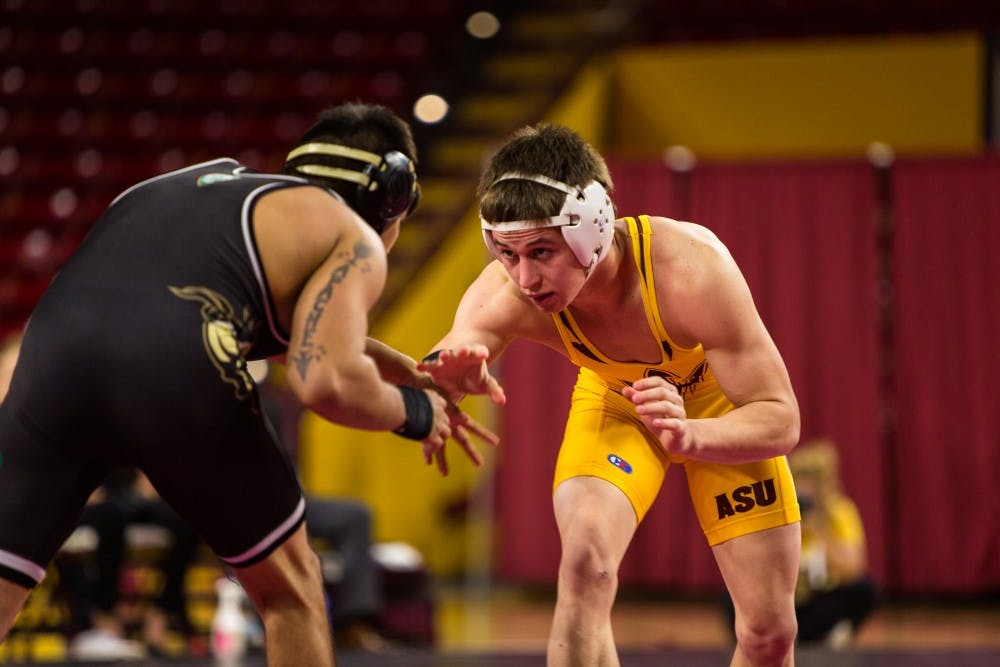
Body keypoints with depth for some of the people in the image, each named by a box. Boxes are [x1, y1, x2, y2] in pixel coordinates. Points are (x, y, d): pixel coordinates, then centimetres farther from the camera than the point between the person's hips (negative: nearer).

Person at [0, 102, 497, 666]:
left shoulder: (218, 180, 38)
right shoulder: (354, 239, 17)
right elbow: (327, 383, -1)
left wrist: (411, 373, 52)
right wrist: (413, 413, 18)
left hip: (53, 349, 5)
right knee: (290, 589, 19)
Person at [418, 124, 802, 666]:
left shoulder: (691, 270, -41)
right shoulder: (506, 294, -35)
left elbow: (781, 420, -37)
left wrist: (689, 436, -57)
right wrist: (448, 377, -68)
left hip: (723, 406, -1)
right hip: (615, 400, 1)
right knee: (585, 566, -29)